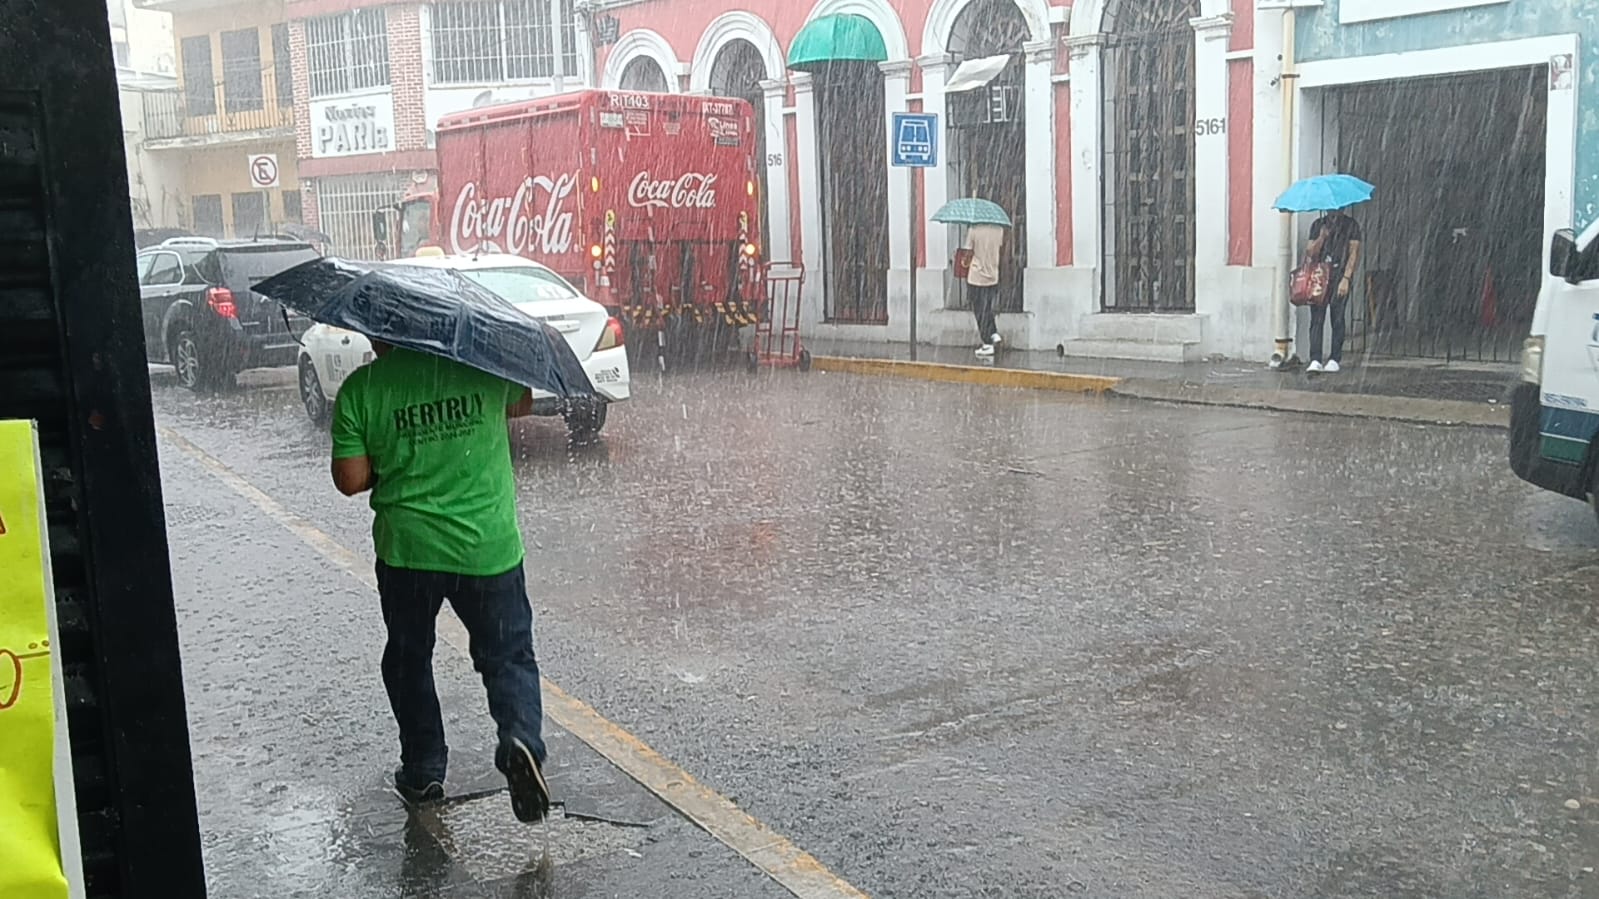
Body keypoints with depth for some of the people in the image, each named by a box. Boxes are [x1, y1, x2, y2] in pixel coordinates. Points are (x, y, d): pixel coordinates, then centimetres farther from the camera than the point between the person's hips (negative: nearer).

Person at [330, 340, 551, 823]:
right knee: (508, 656, 13)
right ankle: (522, 740, -12)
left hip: (407, 550, 0)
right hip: (489, 548, 0)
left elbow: (350, 480, -7)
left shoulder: (361, 389, -8)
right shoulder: (481, 362, -5)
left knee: (409, 660, 21)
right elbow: (522, 404, 15)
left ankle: (423, 773, 28)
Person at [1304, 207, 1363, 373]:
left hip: (1340, 277, -2)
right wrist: (1322, 237, -9)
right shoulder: (1318, 225, 14)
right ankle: (1315, 360, -11)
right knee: (1317, 319, -7)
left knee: (1337, 319, -2)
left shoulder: (1351, 225, 6)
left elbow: (1354, 253, 0)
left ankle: (1335, 359, 4)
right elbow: (1312, 253, 10)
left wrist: (1346, 278, -10)